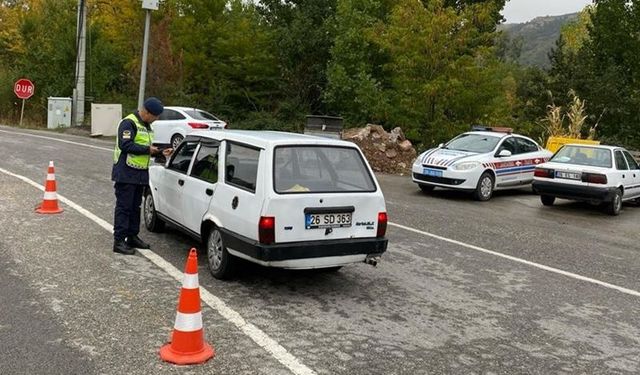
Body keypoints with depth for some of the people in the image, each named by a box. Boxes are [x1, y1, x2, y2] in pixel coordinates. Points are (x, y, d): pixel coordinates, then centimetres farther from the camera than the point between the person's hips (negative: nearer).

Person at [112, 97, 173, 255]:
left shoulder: (146, 126, 17)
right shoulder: (129, 123, -14)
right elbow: (125, 145, -25)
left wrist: (161, 152, 9)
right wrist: (147, 149, -19)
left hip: (140, 174, 9)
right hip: (126, 173, -9)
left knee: (135, 207, 15)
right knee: (123, 207, -6)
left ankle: (132, 237, 25)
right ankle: (119, 241, -3)